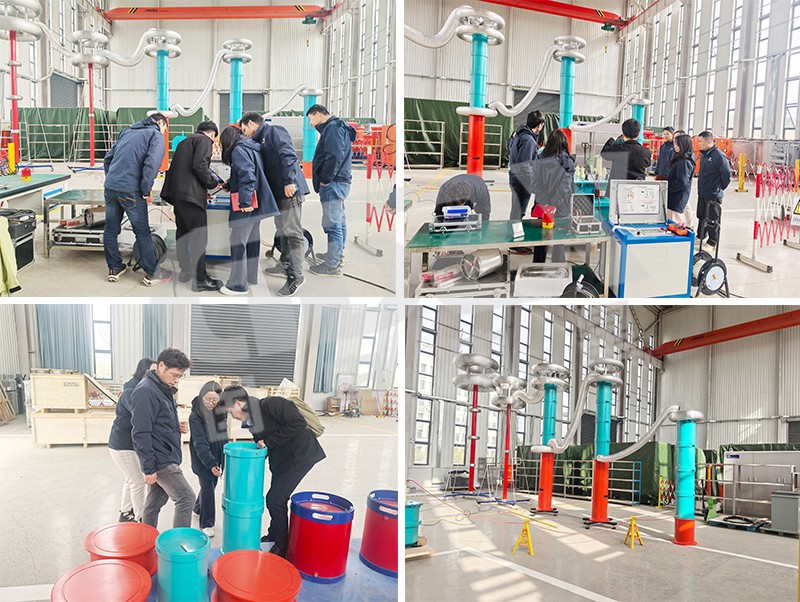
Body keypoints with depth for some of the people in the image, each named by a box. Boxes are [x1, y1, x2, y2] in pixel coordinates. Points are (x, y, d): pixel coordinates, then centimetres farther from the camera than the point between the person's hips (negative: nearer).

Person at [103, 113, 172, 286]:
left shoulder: (127, 131, 20)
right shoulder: (156, 135, 0)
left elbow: (108, 158, 19)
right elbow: (152, 163, -17)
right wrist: (146, 190, -9)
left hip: (110, 186, 6)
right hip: (130, 190, -6)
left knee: (111, 229, 15)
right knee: (142, 232, 4)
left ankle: (114, 268, 25)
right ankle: (152, 273, 11)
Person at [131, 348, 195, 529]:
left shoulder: (164, 390, 11)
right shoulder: (145, 391, -19)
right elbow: (141, 433, -21)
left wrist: (177, 427, 4)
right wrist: (148, 468, -20)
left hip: (167, 457, 9)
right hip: (160, 460, -9)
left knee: (155, 501, 14)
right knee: (186, 498, -7)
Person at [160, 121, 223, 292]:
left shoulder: (185, 142, 25)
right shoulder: (205, 140, -1)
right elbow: (200, 165, -16)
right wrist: (212, 182, -1)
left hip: (176, 193, 9)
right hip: (191, 194, -9)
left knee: (183, 233, 18)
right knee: (199, 236, -6)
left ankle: (185, 270, 28)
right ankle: (200, 279, -6)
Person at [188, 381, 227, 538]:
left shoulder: (221, 412, -7)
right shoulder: (195, 416, -21)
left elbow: (223, 436, 4)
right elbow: (200, 443, -25)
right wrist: (211, 464, -32)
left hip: (217, 456, 5)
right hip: (202, 458, -5)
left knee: (211, 484, 16)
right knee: (208, 487, -4)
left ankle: (198, 508, 43)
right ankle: (207, 523, 9)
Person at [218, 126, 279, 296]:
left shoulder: (238, 150, -11)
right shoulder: (252, 147, 17)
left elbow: (247, 174, -22)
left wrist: (245, 201, -23)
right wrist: (229, 184, 32)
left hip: (246, 204, -9)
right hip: (256, 203, 9)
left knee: (238, 242, -5)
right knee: (252, 240, 17)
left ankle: (238, 284, -2)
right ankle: (251, 277, 27)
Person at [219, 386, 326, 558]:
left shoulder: (271, 405, -23)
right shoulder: (251, 420, 4)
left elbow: (298, 424, -29)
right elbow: (261, 444, 15)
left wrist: (269, 442, -23)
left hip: (301, 454, -9)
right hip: (281, 458, 9)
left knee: (275, 499, -8)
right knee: (275, 497, 18)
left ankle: (281, 547, 7)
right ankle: (274, 534, 41)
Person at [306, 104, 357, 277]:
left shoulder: (332, 127, -12)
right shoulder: (338, 127, 21)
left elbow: (335, 155, -24)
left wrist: (325, 179, -17)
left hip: (333, 184, -11)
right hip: (339, 182, 11)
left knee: (332, 223, -9)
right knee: (339, 222, 19)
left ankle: (332, 265, -8)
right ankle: (336, 255, 31)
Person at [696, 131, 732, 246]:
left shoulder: (719, 156, -18)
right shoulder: (703, 154, 9)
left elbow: (727, 174, -16)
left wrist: (720, 188, -4)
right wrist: (702, 187, 16)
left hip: (713, 195, -8)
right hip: (702, 193, 8)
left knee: (713, 220, 2)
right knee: (701, 217, 20)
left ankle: (712, 243, 11)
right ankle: (700, 237, 34)